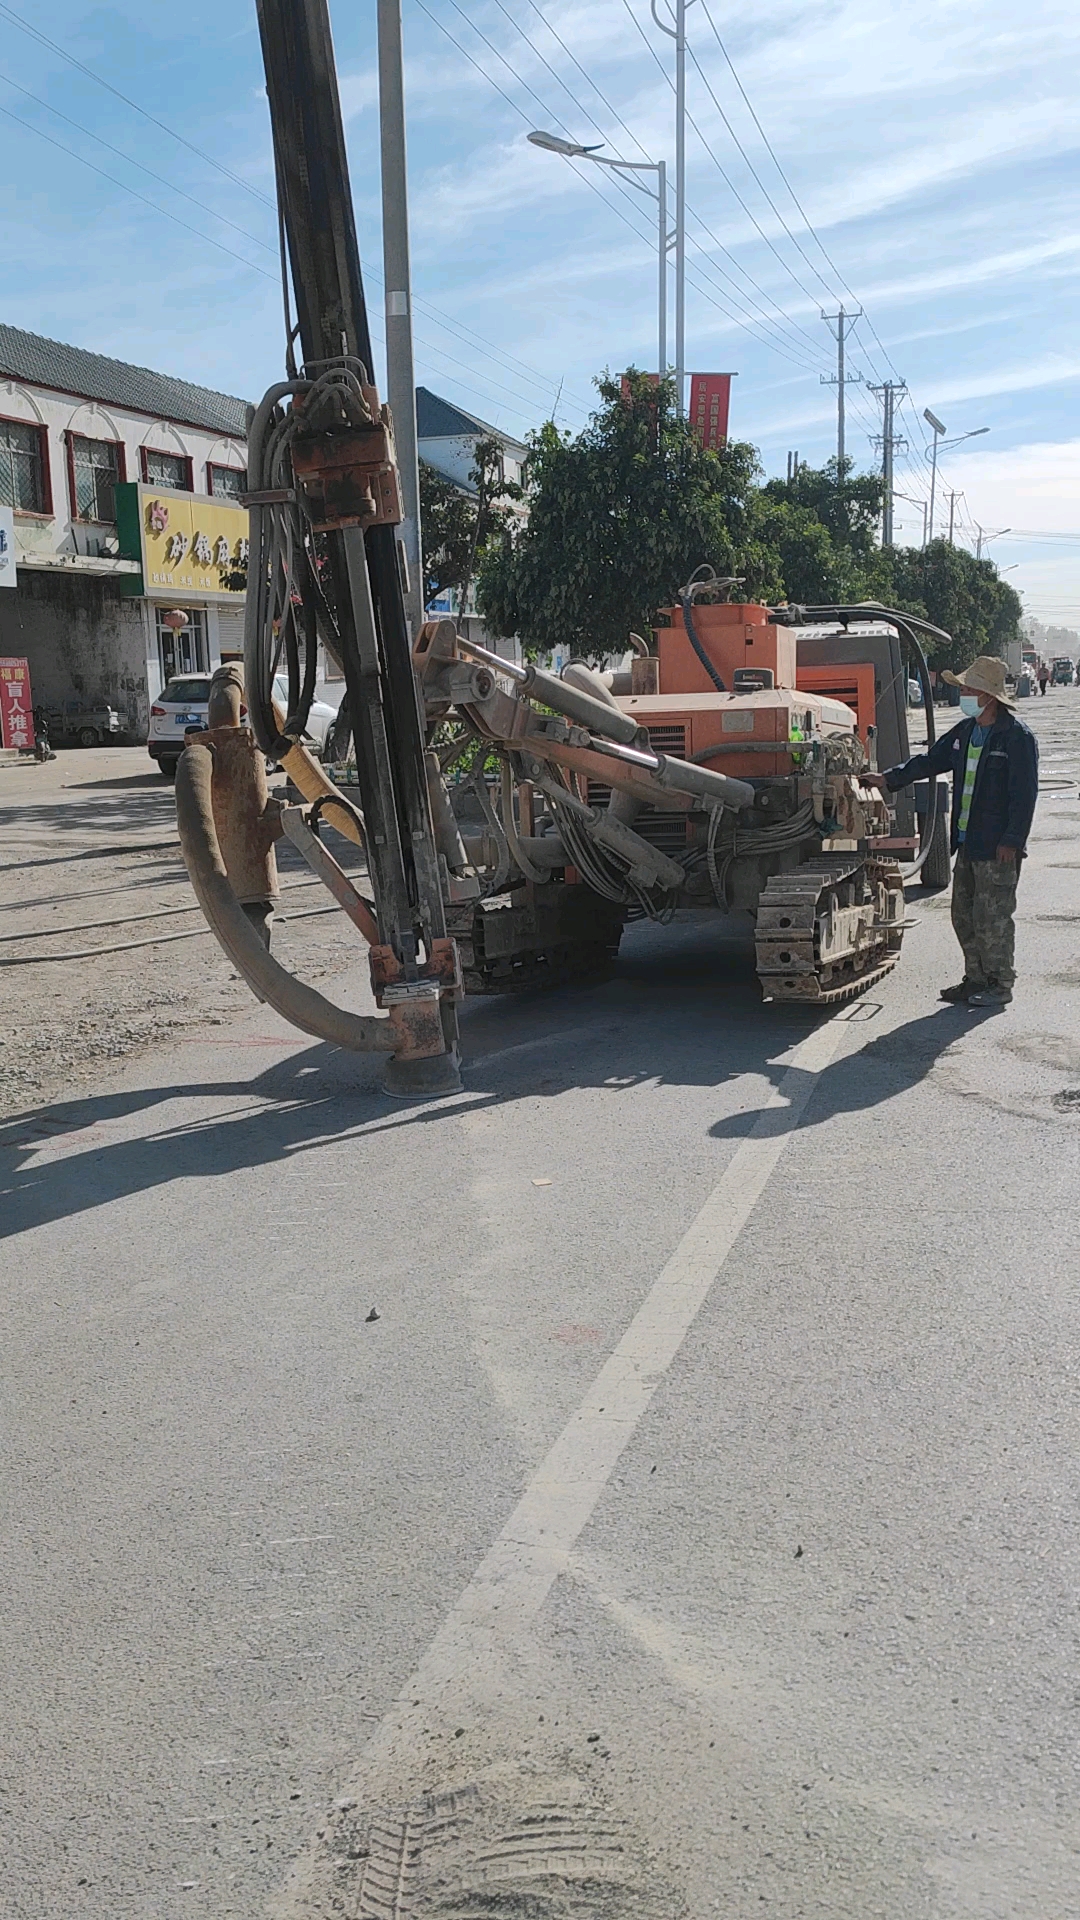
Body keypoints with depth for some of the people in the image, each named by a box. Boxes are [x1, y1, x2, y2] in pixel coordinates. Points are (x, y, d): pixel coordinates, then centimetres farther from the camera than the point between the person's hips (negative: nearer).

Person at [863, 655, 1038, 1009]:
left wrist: (1012, 841, -17)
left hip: (998, 846, -8)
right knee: (964, 915, 12)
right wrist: (889, 779, 12)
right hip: (967, 843, 8)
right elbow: (931, 760, 21)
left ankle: (1000, 984, 8)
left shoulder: (1017, 737, -11)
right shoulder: (965, 731, 13)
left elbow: (1024, 793, -13)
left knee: (992, 917, -3)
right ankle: (976, 979, 23)